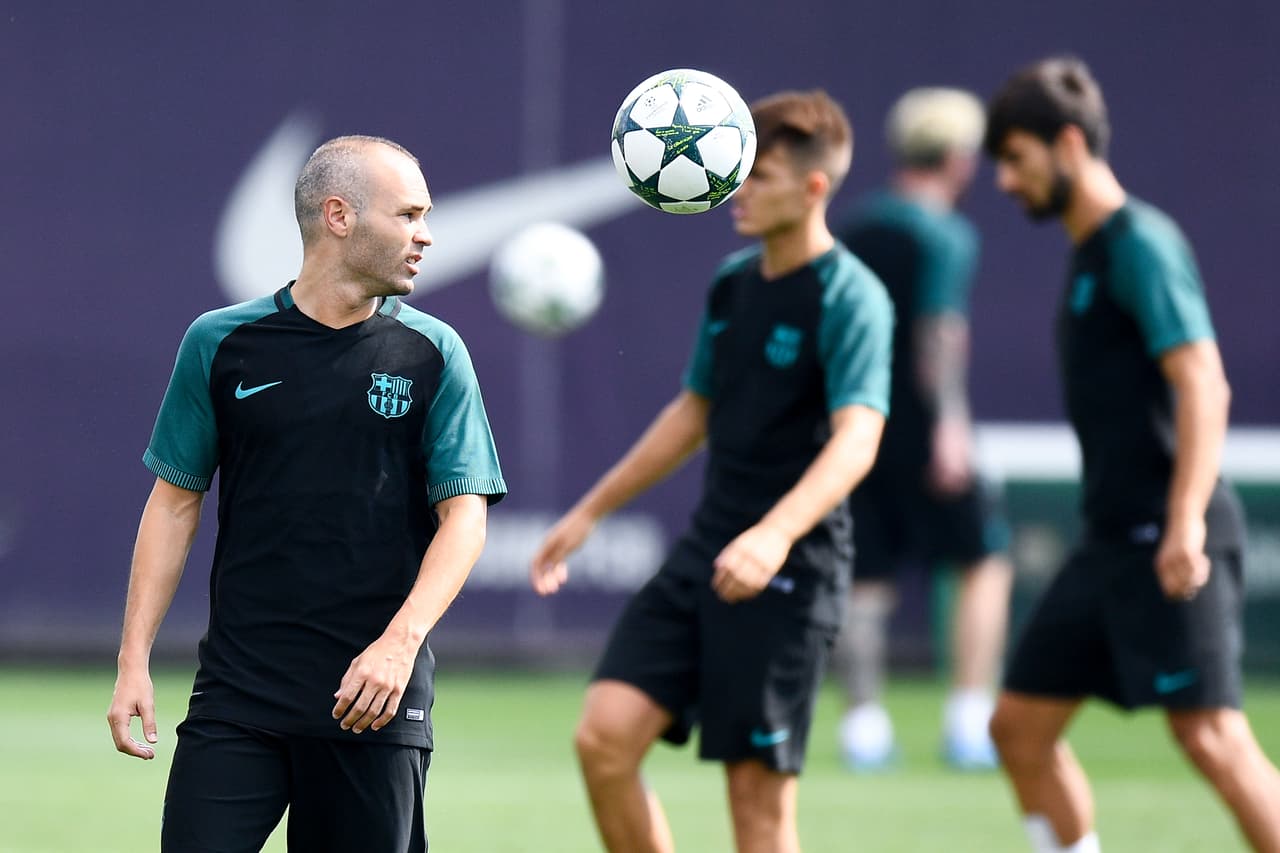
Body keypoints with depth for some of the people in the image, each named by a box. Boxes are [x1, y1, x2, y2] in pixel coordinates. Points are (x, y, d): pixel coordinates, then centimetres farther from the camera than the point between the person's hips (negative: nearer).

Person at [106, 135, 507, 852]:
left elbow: (465, 512, -1)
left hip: (378, 702, 0)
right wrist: (135, 660, 1)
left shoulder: (434, 354, 4)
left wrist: (400, 643, -17)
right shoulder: (221, 343, 4)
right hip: (237, 692, 0)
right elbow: (175, 501, 9)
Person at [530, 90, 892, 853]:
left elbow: (856, 441, -26)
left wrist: (775, 534, -42)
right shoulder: (733, 283, 11)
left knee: (760, 789, -3)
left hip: (789, 568, -7)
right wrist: (588, 514, 25)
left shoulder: (851, 298, -13)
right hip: (706, 548, 7)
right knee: (604, 737, -6)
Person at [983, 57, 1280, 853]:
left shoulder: (1141, 243, -11)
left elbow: (1203, 385, -21)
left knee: (1214, 738, -14)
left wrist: (1185, 522, -29)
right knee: (1020, 723, 9)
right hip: (1114, 540, 10)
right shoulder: (1090, 253, 17)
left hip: (1166, 542, -10)